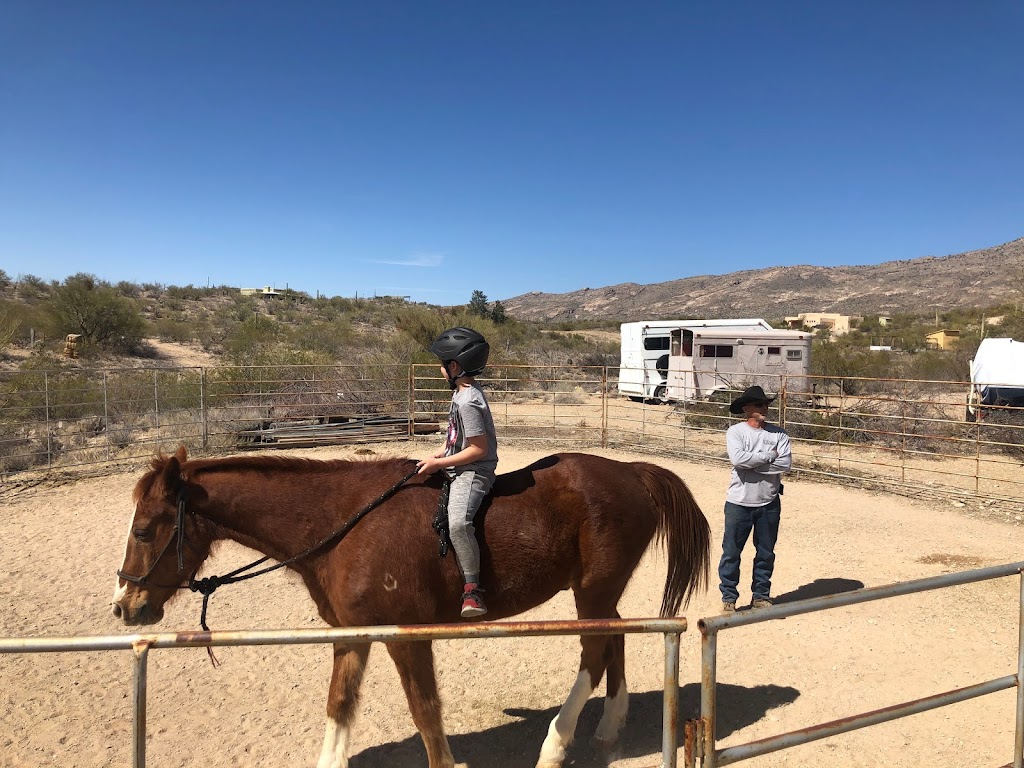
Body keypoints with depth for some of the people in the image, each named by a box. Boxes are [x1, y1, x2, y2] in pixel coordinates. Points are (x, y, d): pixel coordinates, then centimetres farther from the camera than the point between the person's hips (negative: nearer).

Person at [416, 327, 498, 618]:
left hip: (472, 473, -12)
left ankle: (472, 588, -21)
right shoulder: (463, 392, 9)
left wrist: (439, 463, -18)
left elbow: (479, 449, -23)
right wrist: (438, 455, 8)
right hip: (459, 470, 12)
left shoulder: (468, 402, -21)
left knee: (458, 522, -32)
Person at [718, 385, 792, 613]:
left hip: (769, 503, 3)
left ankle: (761, 595, 30)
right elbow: (738, 459, -23)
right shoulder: (735, 432, -6)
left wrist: (752, 463, -17)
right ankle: (728, 596, 19)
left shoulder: (778, 434, 0)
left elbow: (785, 464, -13)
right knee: (731, 551, 5)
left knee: (766, 553, 14)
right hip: (739, 502, -2)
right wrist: (769, 456, -16)